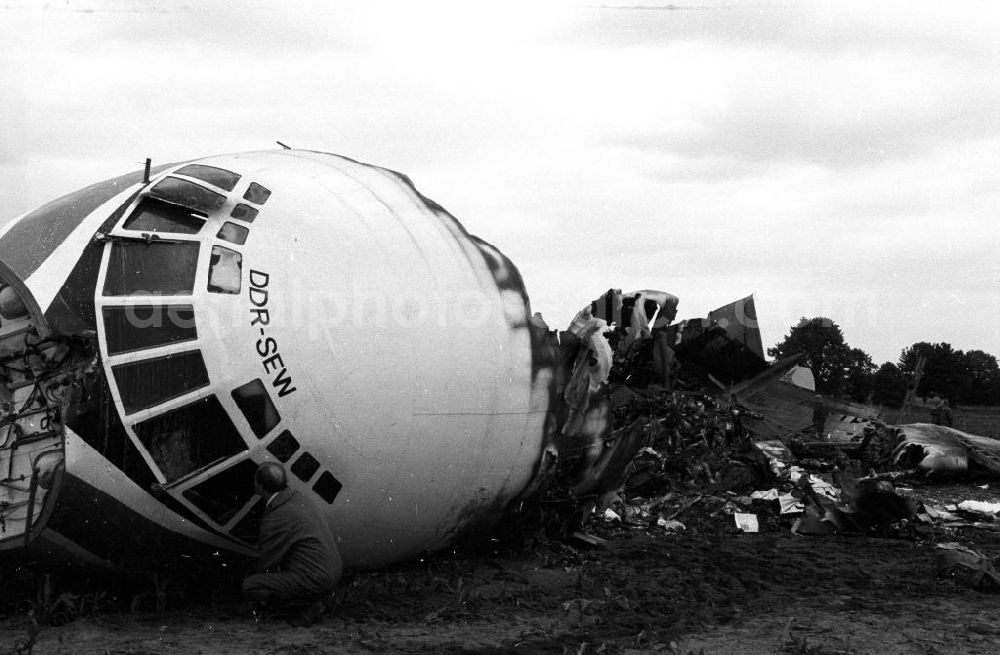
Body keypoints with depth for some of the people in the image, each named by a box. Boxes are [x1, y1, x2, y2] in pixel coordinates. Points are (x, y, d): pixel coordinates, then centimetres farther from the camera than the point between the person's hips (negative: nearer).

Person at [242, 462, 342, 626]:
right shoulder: (294, 498, 7)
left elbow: (265, 563, -8)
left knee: (249, 587, -11)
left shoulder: (277, 519, -21)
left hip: (314, 581, -9)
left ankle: (305, 609, -1)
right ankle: (311, 603, 18)